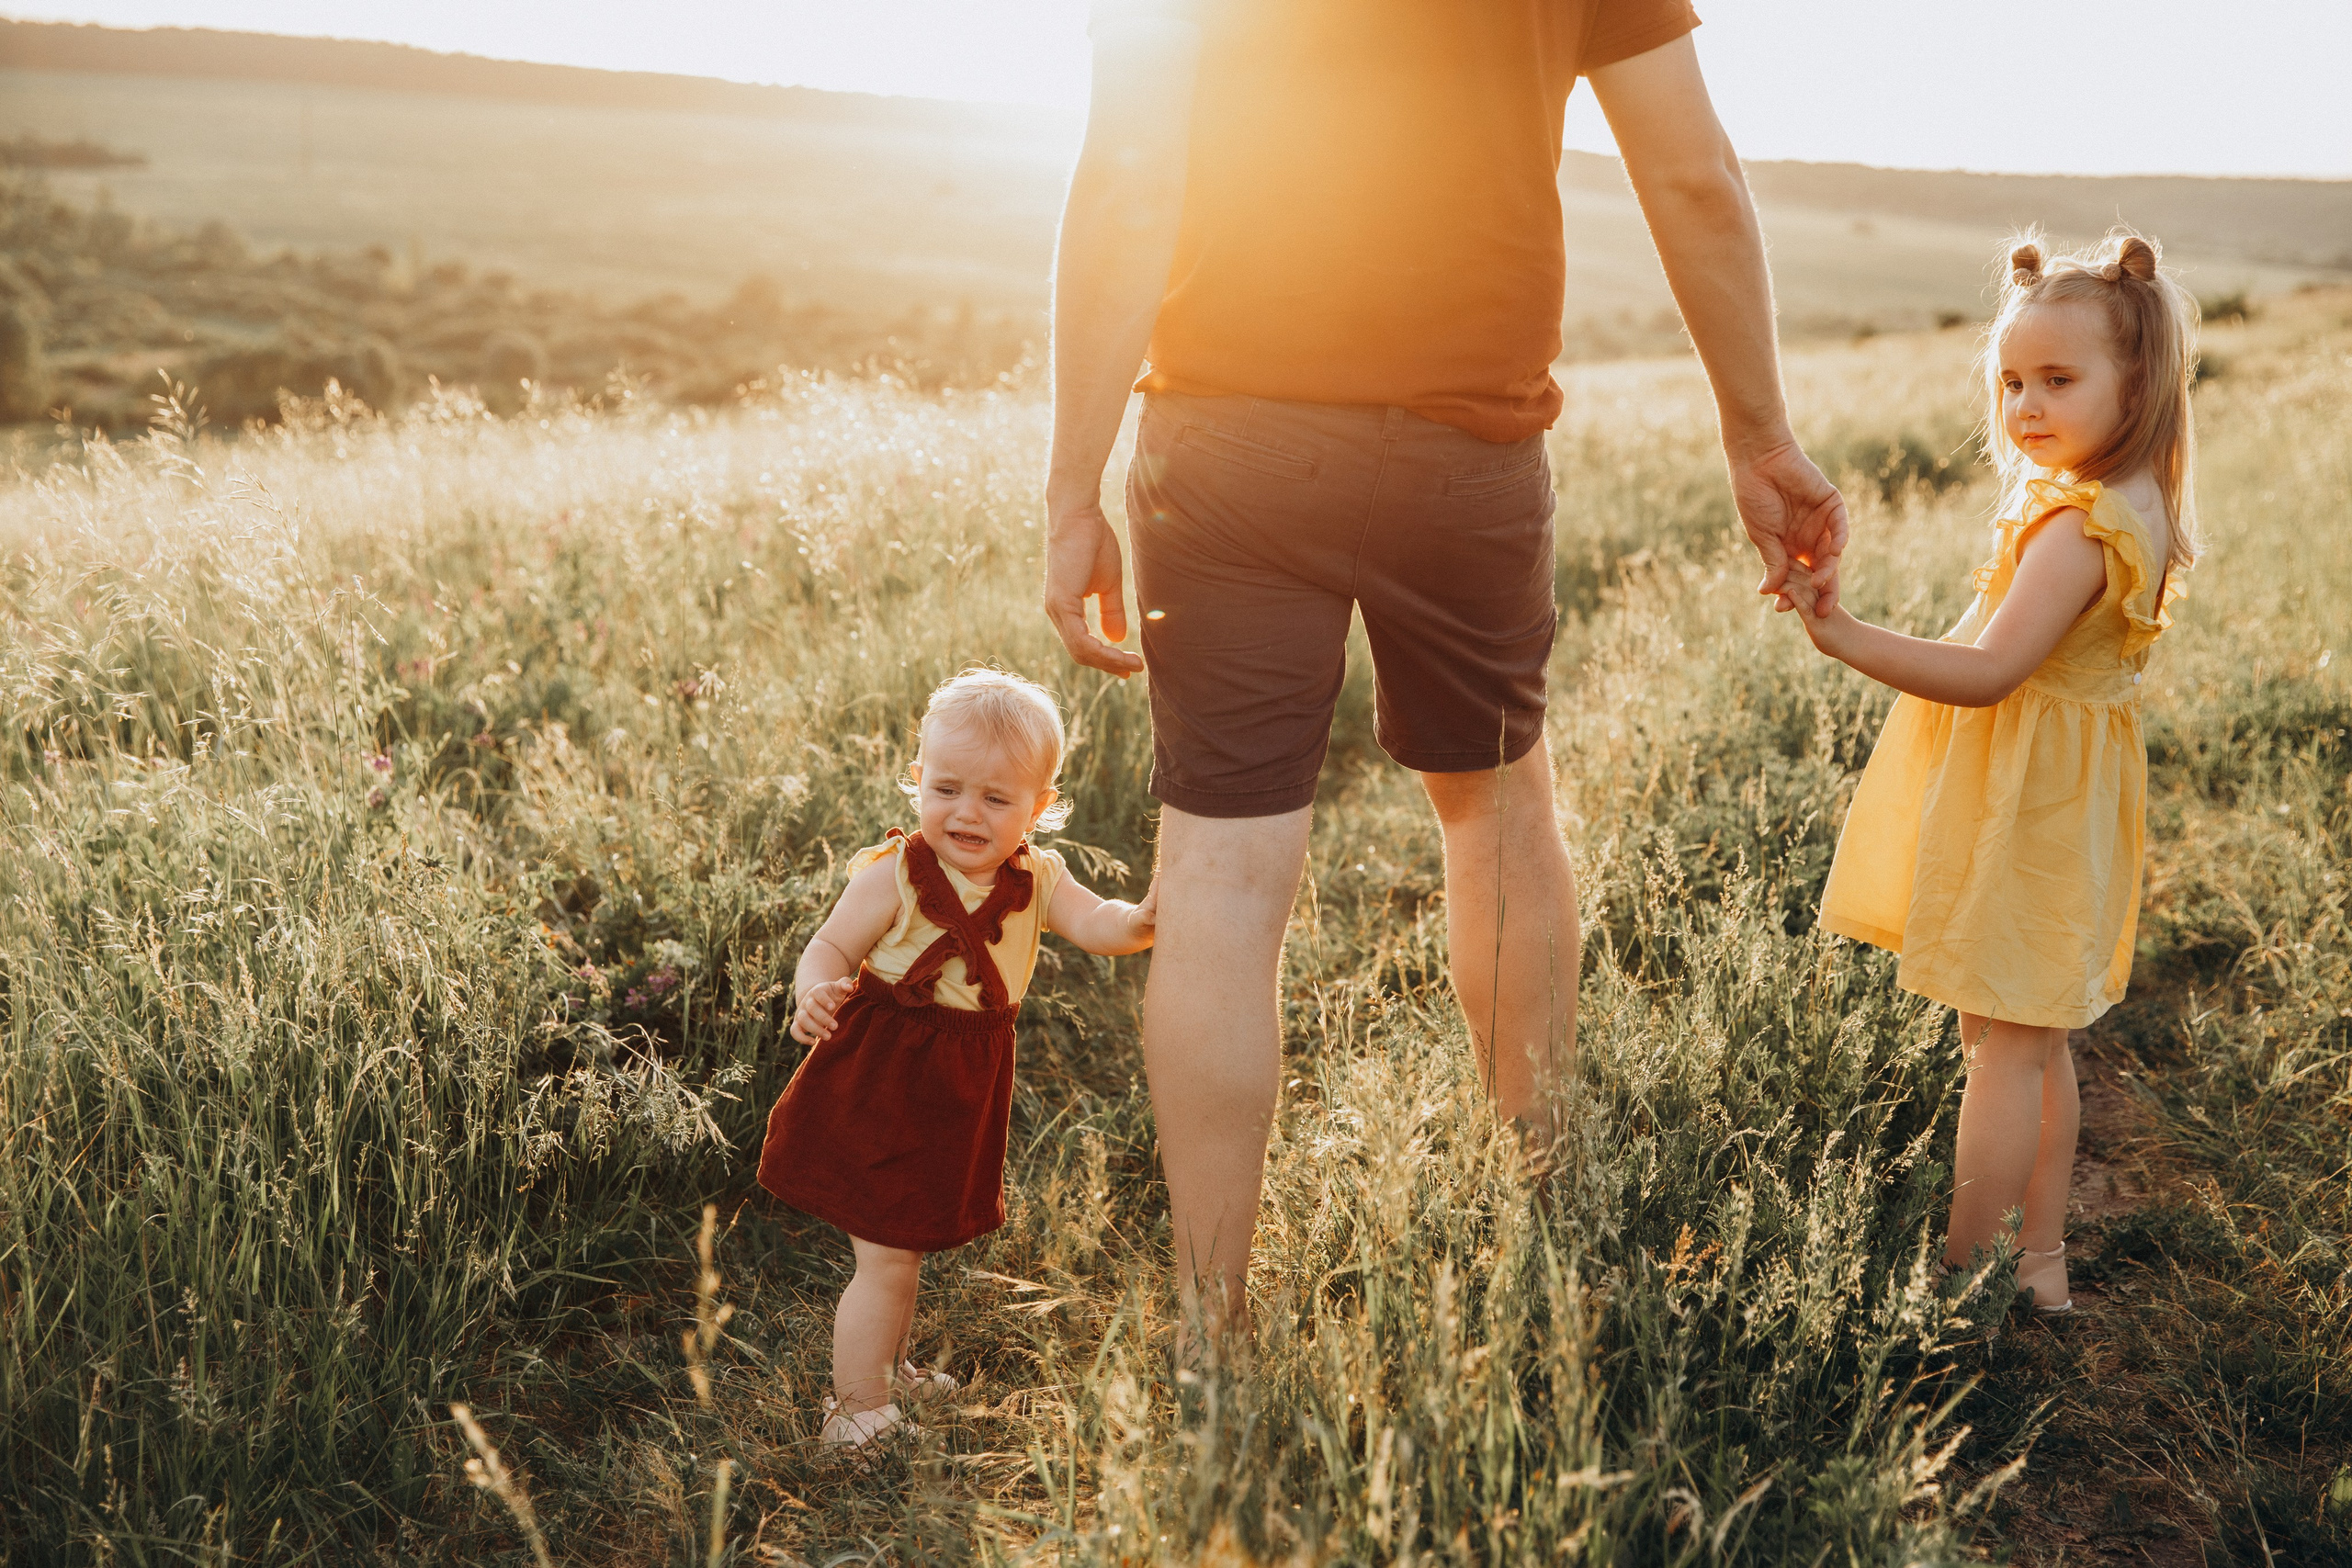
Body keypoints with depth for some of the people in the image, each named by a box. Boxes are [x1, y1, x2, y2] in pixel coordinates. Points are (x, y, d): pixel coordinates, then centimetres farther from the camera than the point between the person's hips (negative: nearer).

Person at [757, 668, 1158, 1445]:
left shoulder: (1036, 880, -3)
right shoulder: (894, 876, -17)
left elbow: (1096, 923, -15)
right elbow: (831, 946, -14)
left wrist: (1142, 920, -35)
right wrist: (815, 993, -35)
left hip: (961, 1097, 6)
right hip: (880, 1088, -6)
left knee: (910, 1239, 24)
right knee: (887, 1257, -2)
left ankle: (882, 1370, 45)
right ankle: (857, 1411, 15)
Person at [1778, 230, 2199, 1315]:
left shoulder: (2077, 527, -24)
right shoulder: (2133, 507, 8)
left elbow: (1988, 673, -29)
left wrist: (1843, 636, -31)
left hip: (2023, 805, -10)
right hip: (2055, 795, 10)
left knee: (2003, 1043, -4)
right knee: (2036, 1041, 17)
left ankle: (1952, 1271, 5)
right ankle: (2040, 1257, 28)